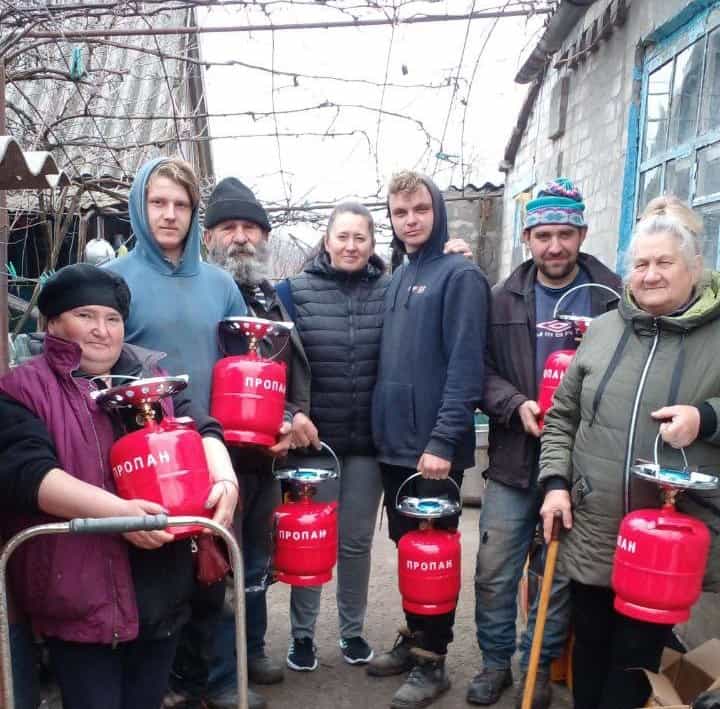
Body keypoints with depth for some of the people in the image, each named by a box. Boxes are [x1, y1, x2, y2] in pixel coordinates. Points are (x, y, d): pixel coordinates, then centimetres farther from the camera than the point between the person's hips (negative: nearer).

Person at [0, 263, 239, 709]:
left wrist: (225, 480, -20)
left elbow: (201, 429, 1)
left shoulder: (152, 376, 10)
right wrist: (117, 510, -30)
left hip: (162, 587, 5)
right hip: (82, 593, -4)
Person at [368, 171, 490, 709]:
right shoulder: (397, 280, 14)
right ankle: (414, 637, 35)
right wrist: (383, 426, 9)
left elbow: (465, 366, -17)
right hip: (393, 443, 7)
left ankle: (432, 661, 21)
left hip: (434, 448, -7)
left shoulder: (460, 276, -9)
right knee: (405, 546, 18)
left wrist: (442, 440, -23)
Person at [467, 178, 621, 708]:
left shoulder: (613, 296, -3)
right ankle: (496, 660, 31)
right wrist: (515, 404, -13)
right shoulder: (506, 298, 4)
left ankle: (540, 665, 34)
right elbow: (482, 369, 3)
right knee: (494, 572, 8)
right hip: (514, 461, 2)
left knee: (562, 575, 13)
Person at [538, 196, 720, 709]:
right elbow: (562, 416, 9)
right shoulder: (603, 330, 6)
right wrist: (555, 482, 0)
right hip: (592, 535, 3)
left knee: (635, 665, 12)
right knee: (589, 655, 19)